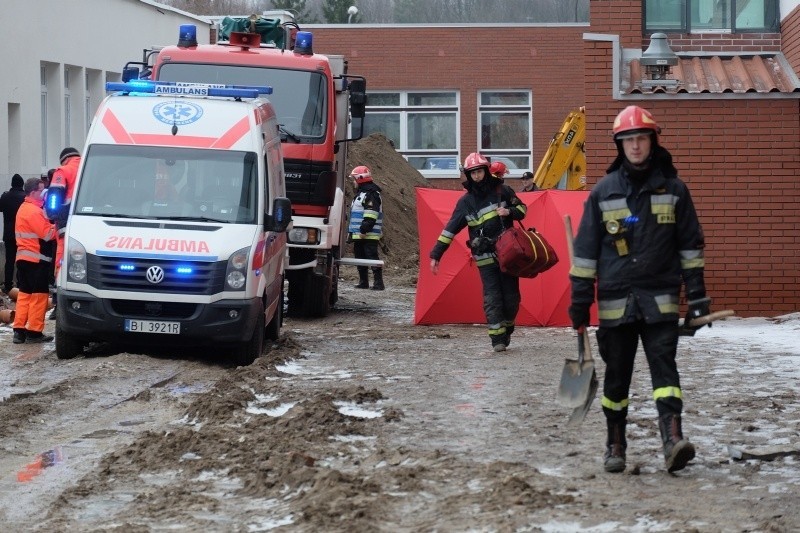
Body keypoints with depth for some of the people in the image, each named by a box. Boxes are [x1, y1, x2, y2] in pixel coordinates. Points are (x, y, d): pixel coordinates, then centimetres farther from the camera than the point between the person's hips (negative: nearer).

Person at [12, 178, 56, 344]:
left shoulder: (24, 208, 17)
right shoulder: (34, 211, -16)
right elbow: (48, 234, -19)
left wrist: (49, 224, 2)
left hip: (23, 258, 10)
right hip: (36, 259, -10)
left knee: (24, 293, 13)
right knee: (39, 295, -4)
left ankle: (19, 330, 11)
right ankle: (34, 331, -4)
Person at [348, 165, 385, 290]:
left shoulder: (371, 194, -12)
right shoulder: (361, 193, 21)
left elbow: (370, 216, -21)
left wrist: (364, 230, -24)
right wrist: (352, 233, 25)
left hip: (369, 235, -11)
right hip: (358, 234, 11)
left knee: (372, 258, -12)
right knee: (360, 258, 12)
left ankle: (378, 283, -13)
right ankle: (363, 282, 19)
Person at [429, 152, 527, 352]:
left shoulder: (502, 191, 2)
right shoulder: (465, 202, 2)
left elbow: (522, 208, 12)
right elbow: (450, 230, 2)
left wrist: (509, 211, -12)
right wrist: (435, 255, -2)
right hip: (485, 258, -1)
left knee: (511, 296, 4)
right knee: (492, 298, -8)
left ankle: (507, 330, 25)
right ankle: (497, 339, -7)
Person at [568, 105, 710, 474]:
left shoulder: (672, 189, 4)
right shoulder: (603, 192, 5)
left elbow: (690, 244, 7)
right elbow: (585, 249, 7)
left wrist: (696, 293, 1)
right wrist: (580, 300, 3)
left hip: (661, 299, -1)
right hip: (615, 301, 1)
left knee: (664, 367, -13)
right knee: (616, 375, 8)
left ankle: (673, 439, -23)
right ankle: (615, 446, 19)